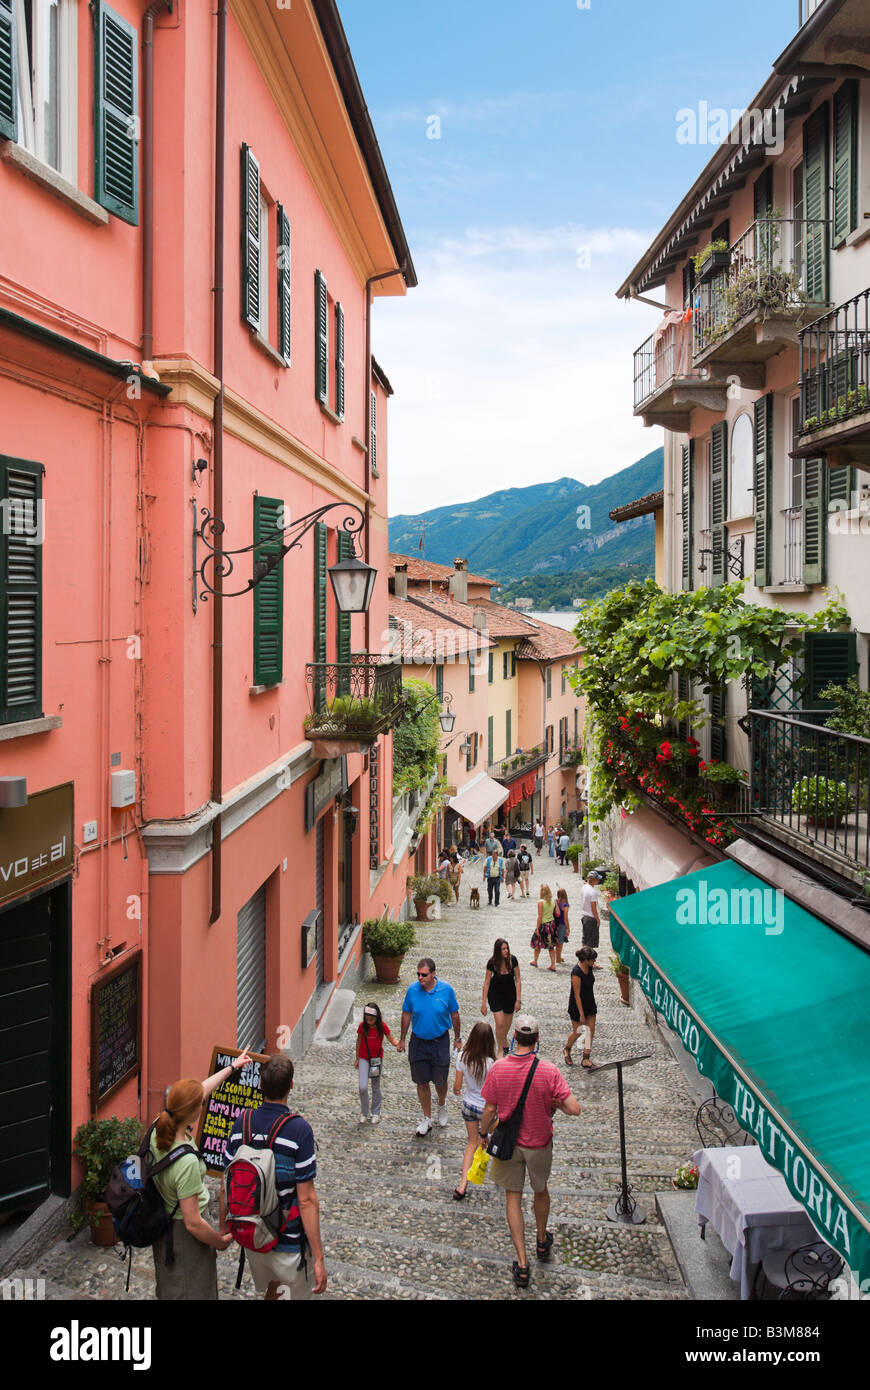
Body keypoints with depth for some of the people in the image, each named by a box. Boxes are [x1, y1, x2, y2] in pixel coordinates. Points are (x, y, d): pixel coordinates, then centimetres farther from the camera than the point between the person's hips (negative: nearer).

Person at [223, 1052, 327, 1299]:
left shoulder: (242, 1123, -8)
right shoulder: (299, 1130, -21)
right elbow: (306, 1200, -19)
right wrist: (318, 1258, -13)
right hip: (289, 1241, -5)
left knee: (269, 1290, 27)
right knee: (297, 1294, 17)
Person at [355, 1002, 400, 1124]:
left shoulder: (382, 1026, -12)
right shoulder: (362, 1026, -11)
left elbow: (391, 1039, -10)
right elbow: (359, 1042, 1)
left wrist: (397, 1044, -32)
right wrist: (357, 1059, 7)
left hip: (377, 1058, 0)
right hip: (364, 1059, 0)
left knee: (376, 1087, 10)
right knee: (363, 1087, -11)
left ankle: (376, 1113, 26)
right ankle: (364, 1113, 8)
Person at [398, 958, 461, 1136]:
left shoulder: (446, 989, -13)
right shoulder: (412, 990, -10)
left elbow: (454, 1014, 0)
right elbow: (406, 1015, 3)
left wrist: (457, 1038, 7)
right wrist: (402, 1039, 8)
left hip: (440, 1042, -1)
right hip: (418, 1042, 1)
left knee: (440, 1081, 11)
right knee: (422, 1082, 9)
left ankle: (442, 1106, 43)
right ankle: (427, 1119, 26)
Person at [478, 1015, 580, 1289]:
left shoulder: (499, 1069, -18)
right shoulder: (549, 1071, -21)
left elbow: (489, 1111, -10)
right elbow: (574, 1109, -23)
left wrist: (483, 1134, 8)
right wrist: (554, 1104, -3)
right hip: (539, 1143, 0)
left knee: (513, 1198, 14)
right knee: (541, 1190, 25)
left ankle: (522, 1264, 13)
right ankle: (542, 1241, 47)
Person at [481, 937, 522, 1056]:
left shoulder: (512, 960, -18)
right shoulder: (492, 962, -20)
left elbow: (518, 981, -8)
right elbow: (486, 983, -11)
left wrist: (518, 1000, -11)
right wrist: (483, 1003, -9)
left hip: (510, 993, 2)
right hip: (495, 994, -2)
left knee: (508, 1023, 15)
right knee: (500, 1024, -11)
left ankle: (504, 1039, 47)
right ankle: (500, 1051, 6)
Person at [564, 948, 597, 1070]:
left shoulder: (588, 968, -4)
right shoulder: (576, 973, -28)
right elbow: (577, 995, -23)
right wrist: (581, 1014, -21)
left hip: (590, 1004, 7)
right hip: (577, 1006, -7)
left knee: (591, 1030, 5)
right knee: (577, 1031, 9)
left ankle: (586, 1059, 14)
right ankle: (567, 1049, 38)